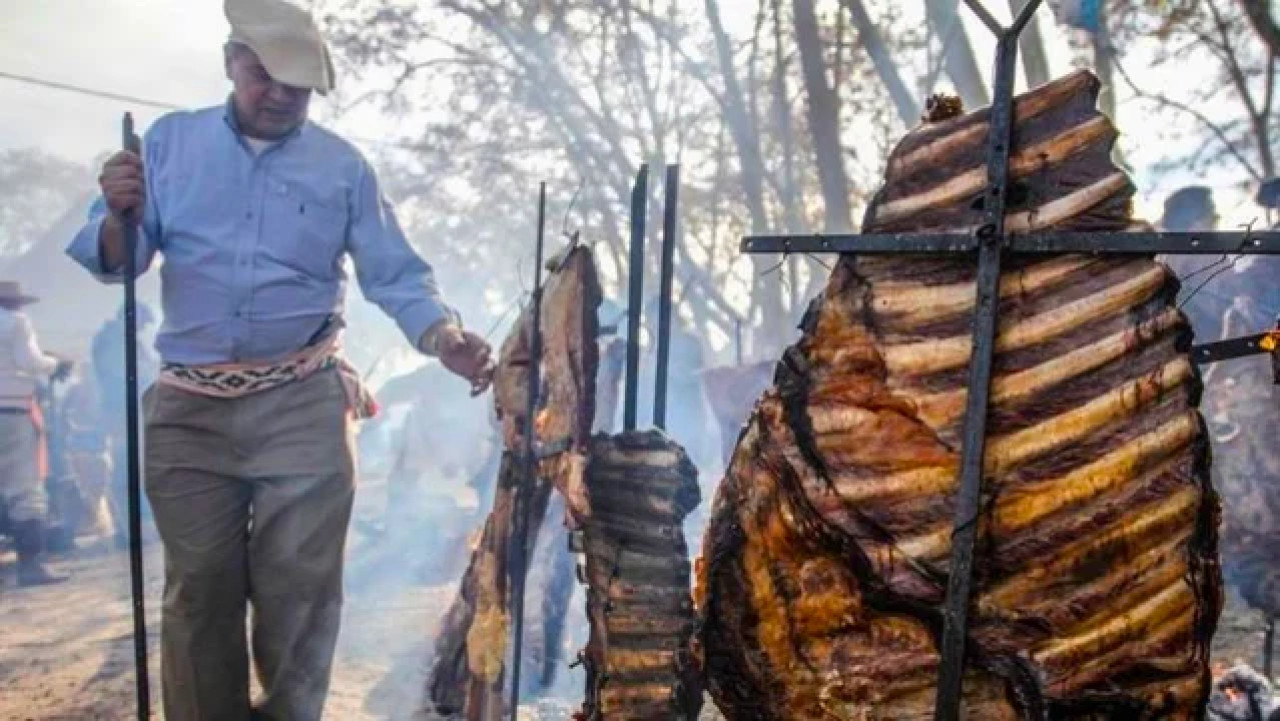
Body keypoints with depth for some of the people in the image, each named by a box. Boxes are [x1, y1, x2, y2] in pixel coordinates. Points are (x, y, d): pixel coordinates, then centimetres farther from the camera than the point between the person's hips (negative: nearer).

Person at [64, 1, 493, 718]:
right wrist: (121, 216, -19)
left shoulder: (342, 164, 5)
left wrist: (445, 337, -17)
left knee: (298, 585, 5)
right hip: (189, 408, 1)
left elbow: (396, 275, 2)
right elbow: (111, 261, 4)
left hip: (304, 406, -1)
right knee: (199, 586, 10)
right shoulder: (169, 141, 8)